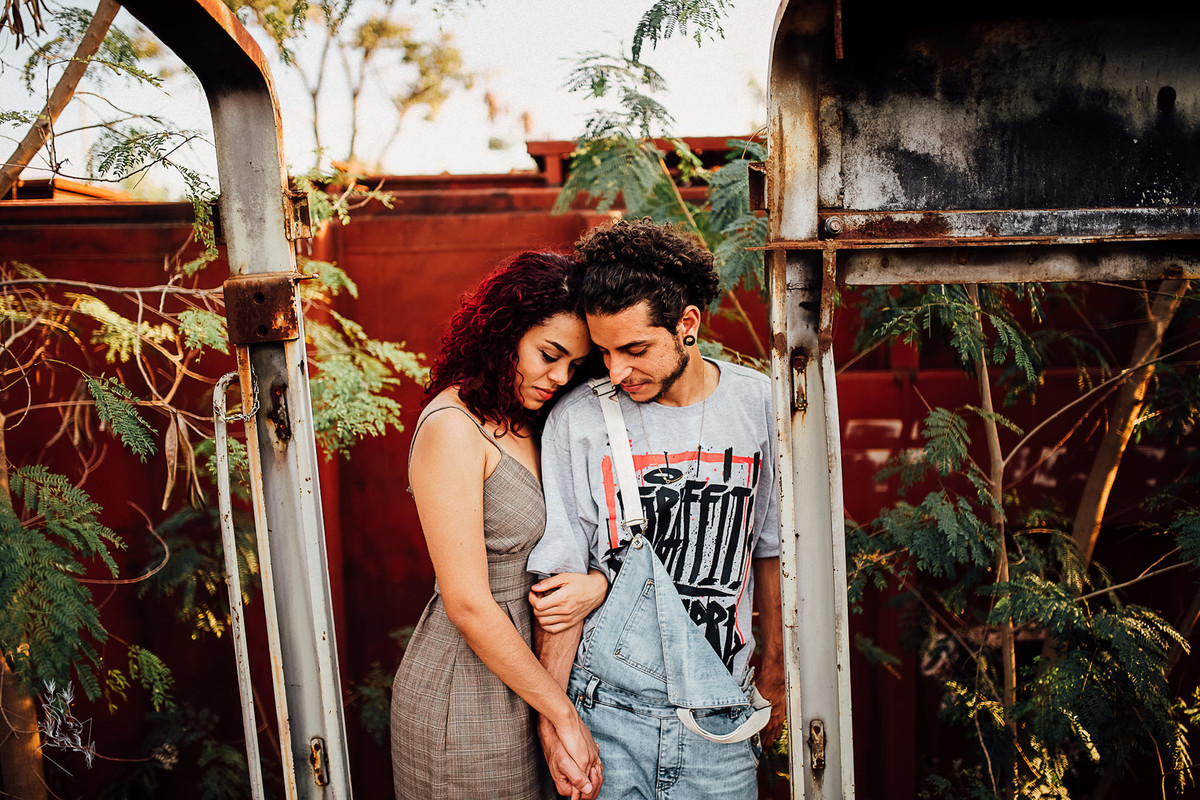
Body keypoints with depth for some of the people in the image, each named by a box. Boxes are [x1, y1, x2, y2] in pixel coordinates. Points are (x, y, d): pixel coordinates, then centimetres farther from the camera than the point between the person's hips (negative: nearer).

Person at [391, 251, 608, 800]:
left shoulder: (524, 421, 5)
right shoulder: (452, 428, -20)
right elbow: (468, 605, -22)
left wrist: (600, 581, -14)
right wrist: (565, 716, -15)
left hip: (520, 663, 8)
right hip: (464, 691, -8)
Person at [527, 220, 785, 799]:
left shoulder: (757, 404, -3)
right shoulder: (576, 422, -10)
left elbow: (770, 548, 7)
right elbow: (559, 584, -7)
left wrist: (773, 674, 13)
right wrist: (553, 723, -9)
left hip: (720, 723, 2)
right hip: (605, 715, -2)